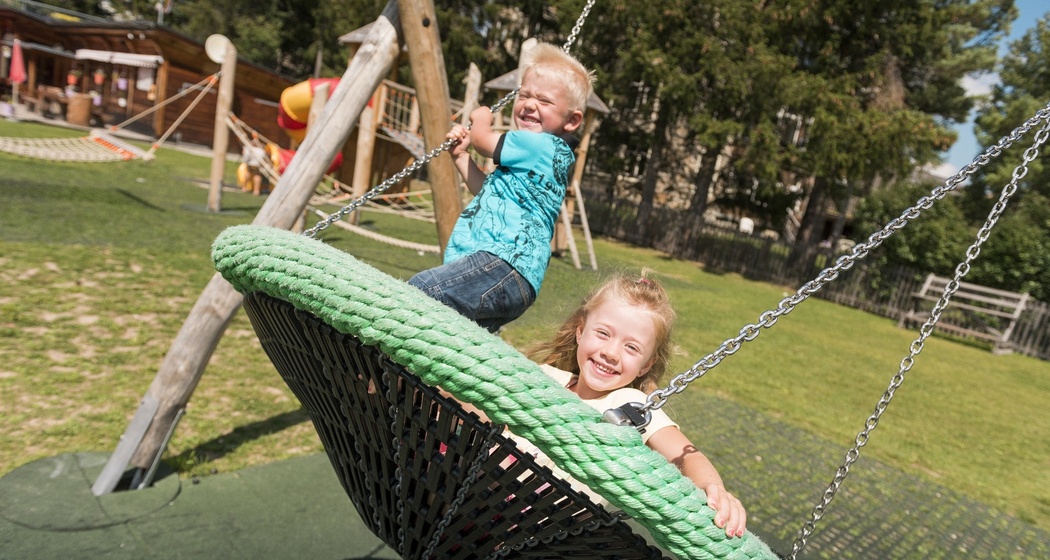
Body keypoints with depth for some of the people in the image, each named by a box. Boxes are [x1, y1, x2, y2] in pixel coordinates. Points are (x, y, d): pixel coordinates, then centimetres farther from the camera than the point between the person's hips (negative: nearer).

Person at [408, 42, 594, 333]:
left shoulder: (545, 146, -4)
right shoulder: (531, 156, 28)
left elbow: (482, 139, 3)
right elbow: (489, 192, 40)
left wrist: (481, 118, 26)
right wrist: (461, 157, 32)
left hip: (505, 266, -11)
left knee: (420, 290, -27)